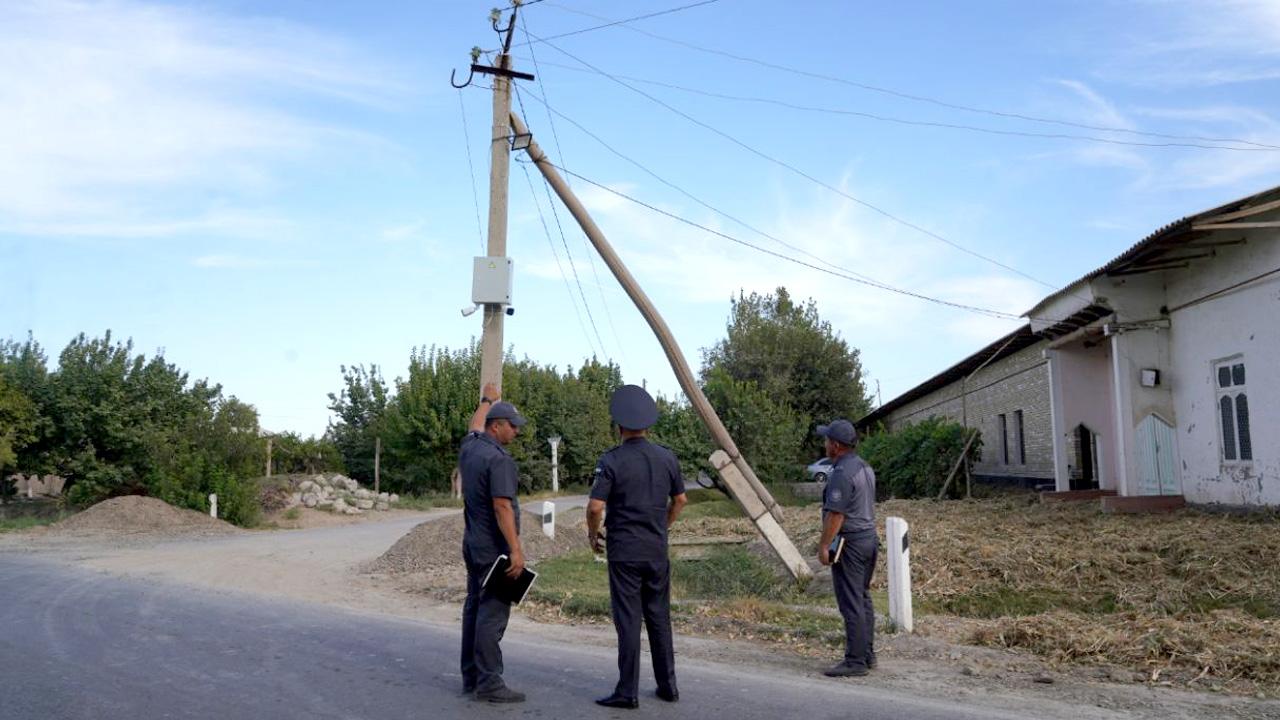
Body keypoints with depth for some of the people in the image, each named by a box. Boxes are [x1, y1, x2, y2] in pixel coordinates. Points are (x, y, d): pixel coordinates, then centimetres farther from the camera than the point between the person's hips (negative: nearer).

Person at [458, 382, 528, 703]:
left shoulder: (469, 448, 7)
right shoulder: (498, 459, -19)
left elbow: (475, 426, 30)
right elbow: (502, 507, -23)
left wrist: (487, 401, 47)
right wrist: (516, 549, -22)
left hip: (473, 544, 10)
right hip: (494, 549, -10)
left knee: (474, 608, 14)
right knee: (492, 614, -7)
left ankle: (471, 676, 21)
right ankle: (489, 683, -4)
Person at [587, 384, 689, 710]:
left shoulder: (612, 460, -13)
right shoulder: (667, 457, 2)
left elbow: (595, 506, -17)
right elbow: (680, 500, 12)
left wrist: (592, 534, 1)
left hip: (624, 551, -4)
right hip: (658, 549, 4)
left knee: (628, 620, 1)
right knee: (659, 618, 14)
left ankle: (628, 691, 5)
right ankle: (667, 685, 21)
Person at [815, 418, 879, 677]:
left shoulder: (842, 474, -20)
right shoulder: (865, 467, 11)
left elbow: (835, 514, -22)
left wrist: (824, 545, -16)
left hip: (849, 543, -10)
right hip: (869, 538, 10)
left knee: (851, 603, -4)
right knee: (863, 599, 16)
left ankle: (855, 661, 0)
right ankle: (867, 654, 23)